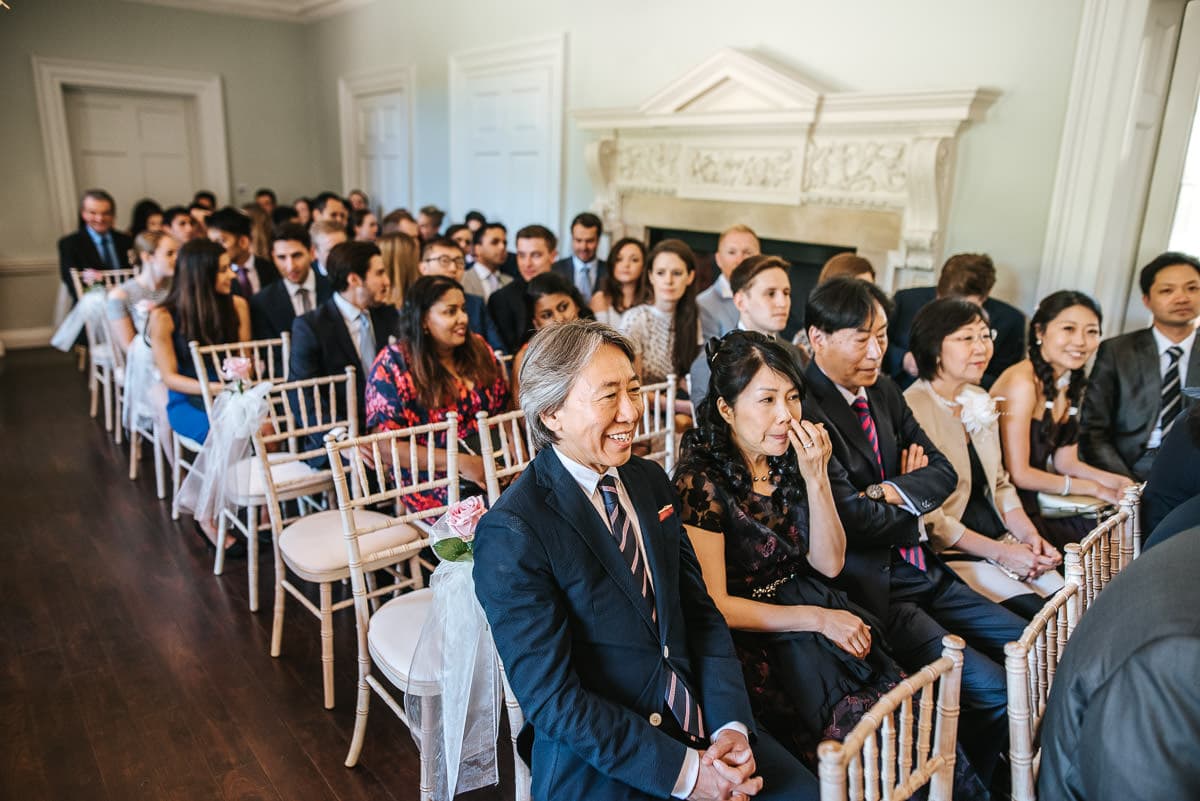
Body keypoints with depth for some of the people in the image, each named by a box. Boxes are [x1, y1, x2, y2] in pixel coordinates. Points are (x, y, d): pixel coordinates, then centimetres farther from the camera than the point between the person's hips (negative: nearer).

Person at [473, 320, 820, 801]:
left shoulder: (651, 481, 3)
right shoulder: (511, 534, -17)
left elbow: (701, 615, 5)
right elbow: (552, 698, -16)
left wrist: (732, 726, -8)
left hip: (700, 725, 5)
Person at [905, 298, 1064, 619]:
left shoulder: (980, 401, 13)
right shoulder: (911, 409, -14)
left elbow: (1000, 484, 17)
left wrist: (1029, 535, 0)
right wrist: (999, 552, -15)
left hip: (1001, 541, 8)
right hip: (947, 554, -7)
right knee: (1037, 615, -22)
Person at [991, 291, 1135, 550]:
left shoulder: (1071, 384, 9)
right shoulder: (1023, 381, -18)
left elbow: (1065, 462, 10)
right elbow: (1018, 474, -19)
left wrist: (1114, 481, -7)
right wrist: (1093, 488, -9)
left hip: (1036, 504, 8)